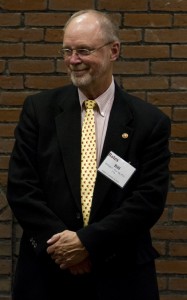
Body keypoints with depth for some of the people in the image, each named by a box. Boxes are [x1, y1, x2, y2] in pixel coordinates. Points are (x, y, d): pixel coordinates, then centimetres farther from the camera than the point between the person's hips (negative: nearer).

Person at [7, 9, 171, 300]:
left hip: (120, 276, -1)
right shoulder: (39, 109, 1)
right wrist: (59, 241, -14)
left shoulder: (150, 121, -3)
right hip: (46, 270, 1)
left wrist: (88, 241, -15)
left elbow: (150, 198, -8)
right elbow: (20, 186, -3)